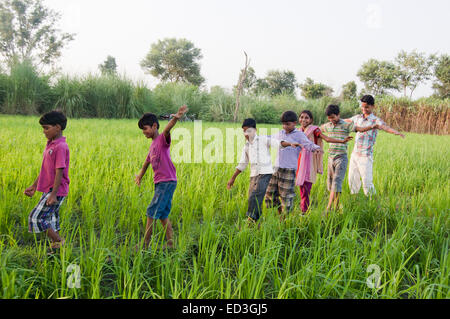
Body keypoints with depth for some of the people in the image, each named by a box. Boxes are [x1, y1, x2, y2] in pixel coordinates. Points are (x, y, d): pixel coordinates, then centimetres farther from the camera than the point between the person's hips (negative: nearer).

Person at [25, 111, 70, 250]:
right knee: (50, 220, 12)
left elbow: (59, 172, -21)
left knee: (36, 218, -9)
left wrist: (53, 194, -23)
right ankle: (56, 247, 20)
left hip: (56, 191, -9)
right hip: (48, 190, 9)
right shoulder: (50, 145, 13)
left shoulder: (60, 147, -17)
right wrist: (34, 186, 22)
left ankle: (58, 241, 1)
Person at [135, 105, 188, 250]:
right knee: (162, 215, 11)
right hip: (159, 183, 9)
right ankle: (171, 244, 18)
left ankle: (145, 245, -3)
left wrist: (176, 118, -53)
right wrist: (140, 175, 38)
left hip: (167, 182, -9)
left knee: (152, 212, -9)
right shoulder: (153, 144, 17)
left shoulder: (163, 139, -10)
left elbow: (167, 129, -32)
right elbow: (147, 161, 32)